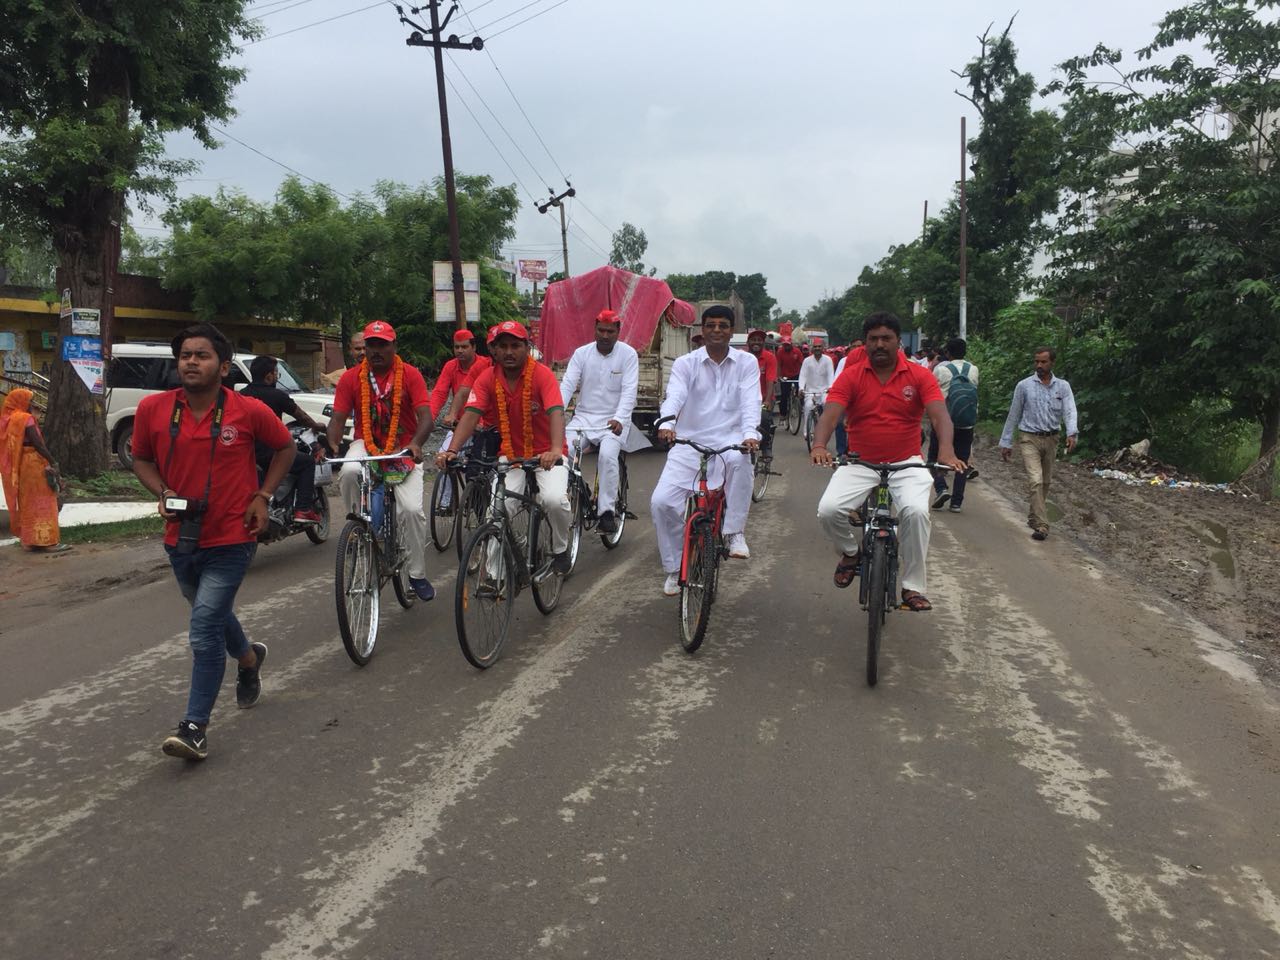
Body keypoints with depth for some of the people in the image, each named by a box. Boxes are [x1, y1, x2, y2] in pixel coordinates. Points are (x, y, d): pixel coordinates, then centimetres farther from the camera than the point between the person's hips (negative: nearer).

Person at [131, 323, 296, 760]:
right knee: (213, 614, 25)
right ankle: (249, 657, 56)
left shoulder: (249, 411, -13)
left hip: (230, 539, -4)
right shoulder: (153, 408, -7)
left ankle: (195, 726, -1)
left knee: (204, 629, -12)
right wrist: (162, 493, -9)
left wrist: (262, 497, -3)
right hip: (181, 539, 5)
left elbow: (285, 447, 5)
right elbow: (141, 458, 10)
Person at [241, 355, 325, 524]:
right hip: (269, 455, -6)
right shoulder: (276, 395, -7)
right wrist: (317, 427, 25)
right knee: (307, 462, 10)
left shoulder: (241, 395, 9)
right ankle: (303, 509, 1)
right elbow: (301, 416, 6)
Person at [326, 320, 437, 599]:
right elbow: (338, 418, -6)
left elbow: (425, 416, -17)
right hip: (366, 445, 1)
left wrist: (415, 443, -37)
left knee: (412, 510, -16)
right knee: (349, 473, -35)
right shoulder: (351, 378, -3)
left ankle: (417, 575, 2)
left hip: (403, 450, -1)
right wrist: (331, 445, -28)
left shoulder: (410, 374, -9)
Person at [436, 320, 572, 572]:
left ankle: (561, 549, 3)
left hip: (545, 456, -2)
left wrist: (556, 450, -46)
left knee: (554, 499, -28)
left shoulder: (542, 374, -15)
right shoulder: (487, 378, -5)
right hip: (510, 458, 3)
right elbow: (471, 415, -15)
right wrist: (452, 450, -32)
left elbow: (556, 412, -28)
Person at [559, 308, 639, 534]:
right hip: (584, 417, 3)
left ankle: (606, 510, -16)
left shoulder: (628, 354, -4)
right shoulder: (581, 353, 3)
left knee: (608, 455, -30)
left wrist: (619, 419, -32)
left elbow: (629, 391, -14)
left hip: (614, 420, -3)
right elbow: (567, 385, -6)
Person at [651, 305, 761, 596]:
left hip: (729, 440, -1)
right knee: (661, 502, -12)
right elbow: (674, 396, -13)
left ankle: (734, 532, -20)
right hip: (689, 442, 1)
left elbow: (751, 401, -9)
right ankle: (674, 568, 10)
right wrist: (666, 423, -35)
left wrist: (750, 433, -29)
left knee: (739, 459, -38)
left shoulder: (746, 362, 5)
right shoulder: (685, 363, 4)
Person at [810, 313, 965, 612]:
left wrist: (946, 451, -34)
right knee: (828, 509, -22)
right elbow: (831, 413, -15)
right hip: (860, 464, 1)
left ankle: (914, 587, -10)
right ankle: (851, 551, 13)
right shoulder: (851, 376, -3)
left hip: (906, 464, -1)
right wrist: (819, 446, -36)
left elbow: (939, 415, -14)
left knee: (916, 511, -28)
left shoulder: (919, 376, -3)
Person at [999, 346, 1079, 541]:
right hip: (1029, 439, -3)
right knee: (1035, 481, -16)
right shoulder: (1024, 386, 0)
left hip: (1051, 439, 3)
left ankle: (1033, 517, 33)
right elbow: (1013, 415, 4)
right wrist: (1005, 443, 4)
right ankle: (1041, 525, -18)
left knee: (1045, 483, 14)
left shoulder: (1063, 386, 4)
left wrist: (1072, 433, -28)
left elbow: (1069, 411, -9)